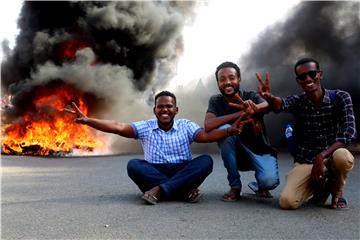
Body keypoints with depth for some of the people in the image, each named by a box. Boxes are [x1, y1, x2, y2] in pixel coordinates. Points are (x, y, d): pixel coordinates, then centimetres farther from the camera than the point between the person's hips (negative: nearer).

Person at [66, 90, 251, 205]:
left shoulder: (186, 126, 5)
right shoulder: (145, 127, 4)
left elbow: (205, 136, -11)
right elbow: (119, 128, -8)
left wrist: (229, 131, -30)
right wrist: (87, 120, -20)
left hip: (183, 173, 0)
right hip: (155, 173, 0)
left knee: (206, 161, -25)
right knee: (133, 165, -26)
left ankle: (161, 191, -33)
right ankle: (184, 190, -31)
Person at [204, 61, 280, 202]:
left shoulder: (251, 97, -11)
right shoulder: (216, 101, -7)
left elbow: (268, 105, -35)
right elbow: (208, 126, -25)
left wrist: (253, 109, -60)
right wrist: (241, 113, -35)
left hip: (261, 152, -1)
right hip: (236, 154, 2)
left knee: (270, 181, -31)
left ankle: (259, 185, 12)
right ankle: (235, 187, -13)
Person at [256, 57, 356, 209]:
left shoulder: (340, 97, -7)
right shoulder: (297, 102, -4)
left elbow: (349, 131, -18)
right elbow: (280, 104, -28)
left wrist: (322, 156, -31)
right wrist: (268, 97, -53)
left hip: (331, 156, -1)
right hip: (305, 162, 1)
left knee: (343, 157, -37)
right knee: (287, 201, -21)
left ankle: (336, 192, 0)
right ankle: (319, 184, 14)